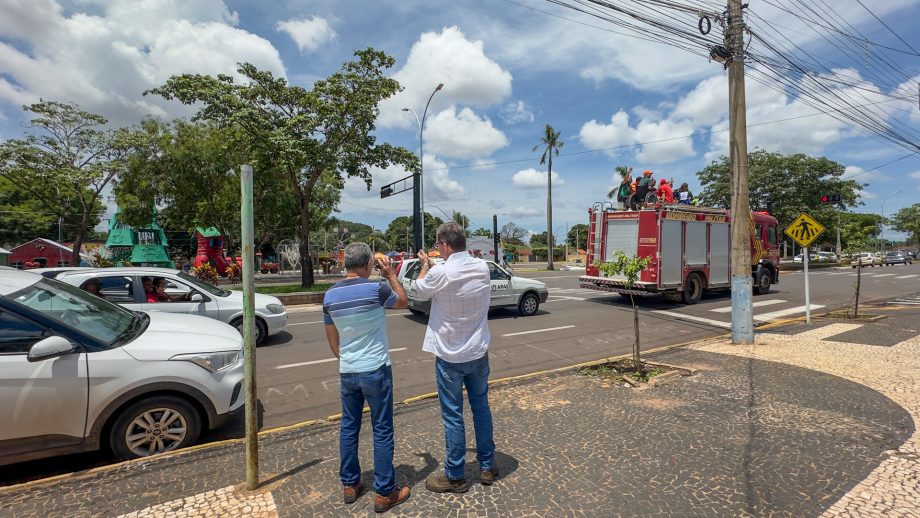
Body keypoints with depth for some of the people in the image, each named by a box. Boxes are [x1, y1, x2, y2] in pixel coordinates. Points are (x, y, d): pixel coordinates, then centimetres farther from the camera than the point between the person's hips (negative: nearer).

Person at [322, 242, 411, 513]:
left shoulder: (330, 295, 0)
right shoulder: (376, 289, -17)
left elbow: (331, 338, 10)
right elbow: (403, 302, 3)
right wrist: (391, 274, 9)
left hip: (347, 372, 5)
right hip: (376, 370, -5)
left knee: (348, 428, 18)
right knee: (382, 431, 6)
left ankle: (350, 485, 31)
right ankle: (385, 493, 17)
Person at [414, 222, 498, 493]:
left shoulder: (439, 273, -21)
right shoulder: (482, 268, -6)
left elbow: (420, 291, -1)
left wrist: (425, 265, 15)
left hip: (450, 356, -5)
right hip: (478, 352, 5)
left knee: (452, 415, 8)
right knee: (481, 407, 18)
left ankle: (455, 476, 24)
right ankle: (487, 466, 33)